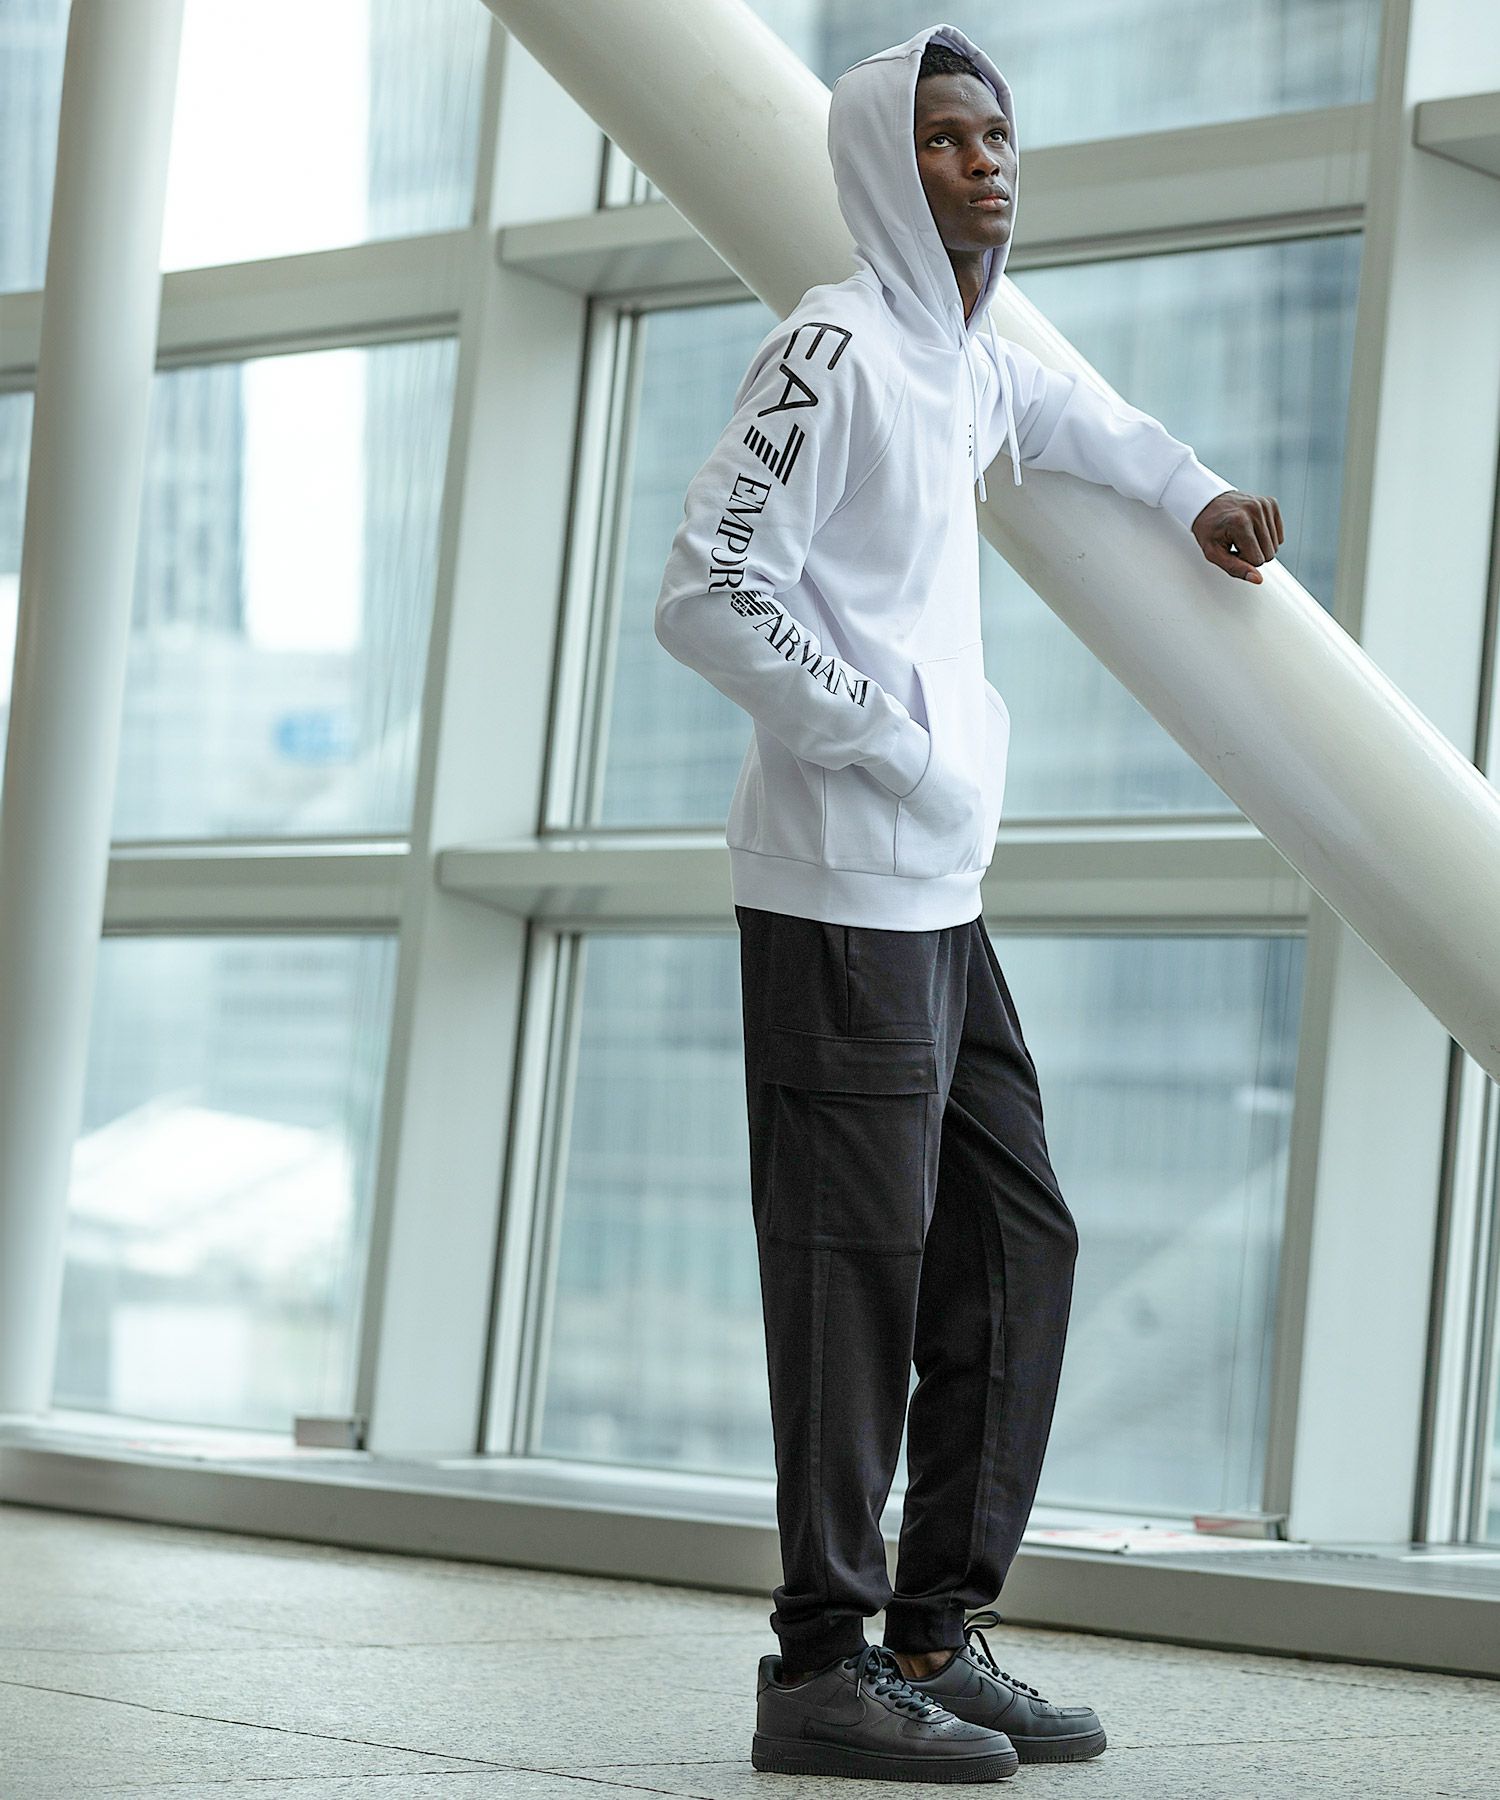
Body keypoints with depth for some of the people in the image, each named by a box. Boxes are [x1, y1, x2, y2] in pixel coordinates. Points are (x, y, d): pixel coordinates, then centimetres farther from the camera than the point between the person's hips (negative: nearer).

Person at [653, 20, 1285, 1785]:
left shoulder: (966, 359, 17)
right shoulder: (833, 345, -11)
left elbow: (1067, 416, 42)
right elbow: (706, 592, -19)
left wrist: (1194, 490, 33)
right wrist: (897, 747, -16)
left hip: (939, 901, 10)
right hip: (842, 893, -10)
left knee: (1012, 1245, 10)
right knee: (860, 1268, -9)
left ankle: (935, 1634, 17)